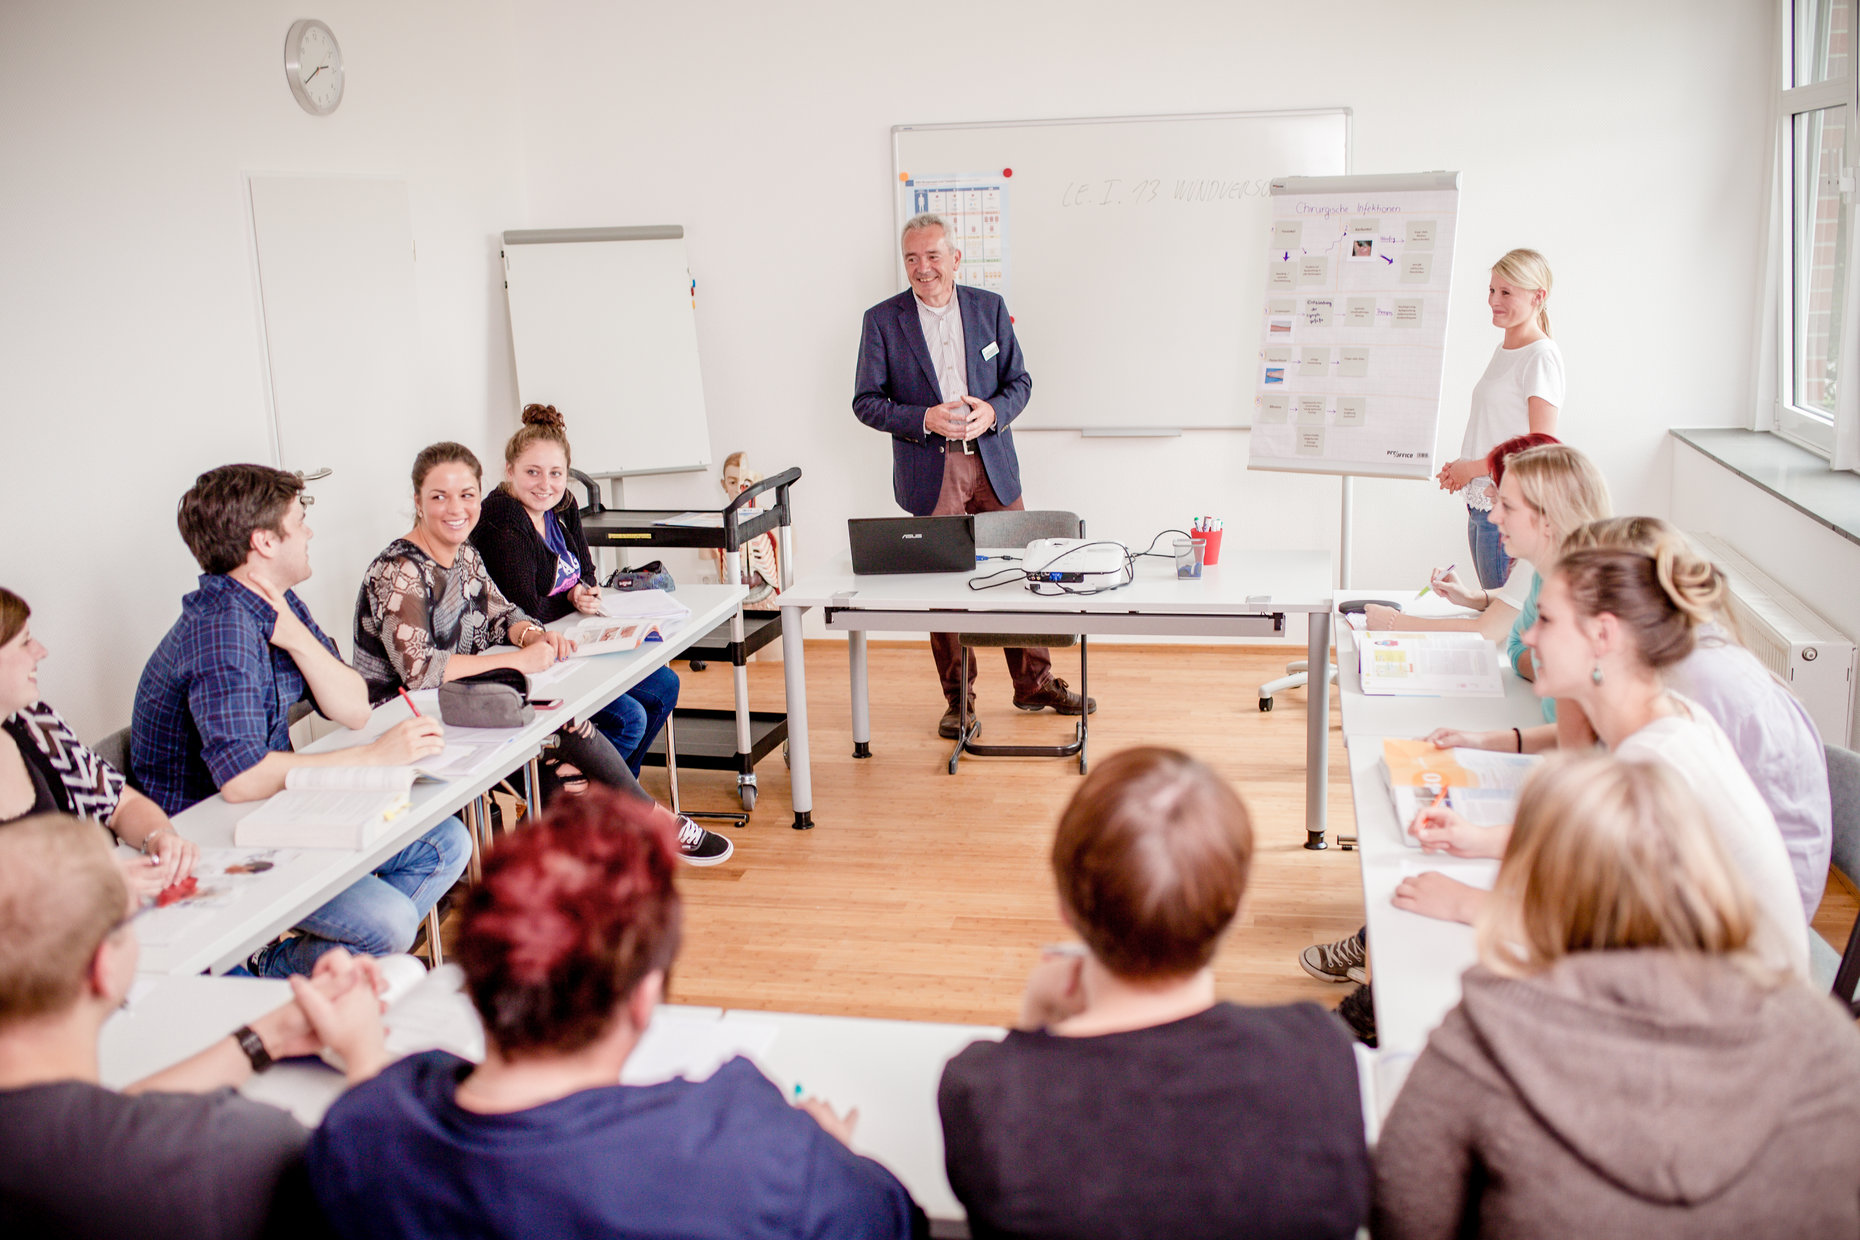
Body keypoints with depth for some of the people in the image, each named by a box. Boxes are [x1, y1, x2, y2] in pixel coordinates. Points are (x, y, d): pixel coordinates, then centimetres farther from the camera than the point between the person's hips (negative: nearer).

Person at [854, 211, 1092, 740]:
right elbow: (866, 401, -3)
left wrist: (993, 411, -13)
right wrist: (926, 419, -18)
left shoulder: (989, 307, 5)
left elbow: (1019, 381, 9)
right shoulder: (882, 320, -2)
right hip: (930, 473, -2)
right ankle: (959, 700, 17)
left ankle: (1035, 684, 23)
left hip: (992, 462, 2)